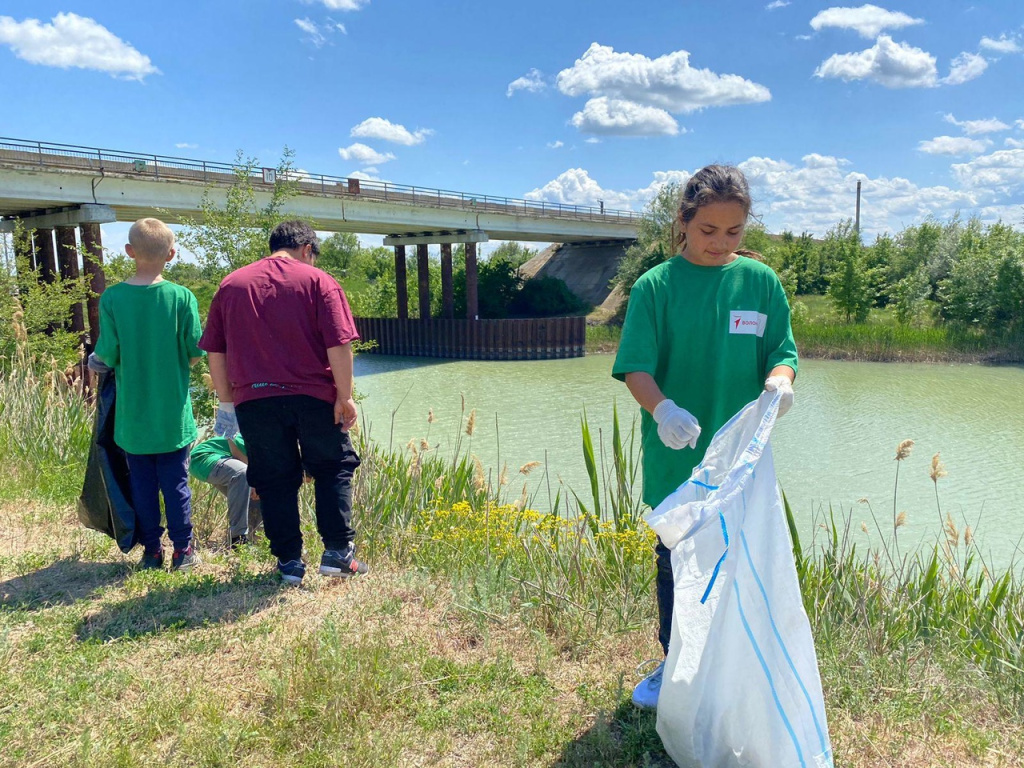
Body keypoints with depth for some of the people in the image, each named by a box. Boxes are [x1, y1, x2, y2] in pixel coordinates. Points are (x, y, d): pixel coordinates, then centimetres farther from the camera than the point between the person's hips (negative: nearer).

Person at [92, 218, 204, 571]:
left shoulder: (111, 298, -9)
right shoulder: (182, 296, -11)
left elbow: (106, 356, -10)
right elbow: (195, 352, -8)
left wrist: (102, 358, 14)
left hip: (132, 413, 1)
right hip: (173, 413, -1)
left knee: (142, 484, 12)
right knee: (176, 482, 8)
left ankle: (151, 550, 20)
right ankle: (183, 550, 14)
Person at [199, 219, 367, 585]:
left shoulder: (230, 285, 9)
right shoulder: (318, 282, -2)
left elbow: (215, 353, 9)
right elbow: (339, 346, -10)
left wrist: (227, 401, 16)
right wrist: (345, 396, -4)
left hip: (254, 400, 3)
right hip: (314, 396, -2)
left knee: (275, 480, 12)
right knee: (333, 469, 14)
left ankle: (289, 561, 17)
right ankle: (338, 552, 11)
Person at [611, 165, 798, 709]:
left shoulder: (761, 282, 2)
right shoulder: (656, 286, -5)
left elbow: (782, 353, 3)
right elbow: (635, 367, -11)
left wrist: (780, 381, -21)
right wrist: (662, 407, -31)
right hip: (675, 456, -1)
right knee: (676, 562, 12)